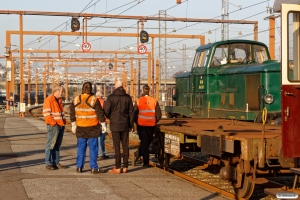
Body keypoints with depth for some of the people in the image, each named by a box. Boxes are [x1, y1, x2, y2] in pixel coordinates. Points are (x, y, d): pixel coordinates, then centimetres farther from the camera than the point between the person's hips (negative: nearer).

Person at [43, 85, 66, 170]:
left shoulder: (60, 100, 18)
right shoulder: (48, 100, -8)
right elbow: (46, 114, -14)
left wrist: (63, 121, 13)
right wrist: (54, 123, -17)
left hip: (61, 125, 8)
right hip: (53, 126, -8)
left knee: (57, 145, 11)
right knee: (50, 144, -5)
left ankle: (56, 162, 16)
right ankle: (48, 163, -2)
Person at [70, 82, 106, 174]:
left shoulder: (76, 100, 2)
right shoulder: (94, 100, -11)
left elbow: (72, 113, 8)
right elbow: (100, 113, -8)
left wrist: (73, 125, 18)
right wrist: (103, 125, 0)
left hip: (80, 128, 3)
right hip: (92, 128, -3)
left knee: (81, 147, 11)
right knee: (93, 147, 2)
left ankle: (79, 167, 12)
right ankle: (94, 168, 2)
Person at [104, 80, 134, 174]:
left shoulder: (111, 97, -7)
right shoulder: (127, 97, 3)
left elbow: (106, 111, -7)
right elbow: (131, 112, 5)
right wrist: (131, 125, 12)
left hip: (115, 125, -3)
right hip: (125, 125, 3)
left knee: (116, 146, -1)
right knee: (125, 145, 8)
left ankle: (117, 168, 0)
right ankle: (125, 167, 11)